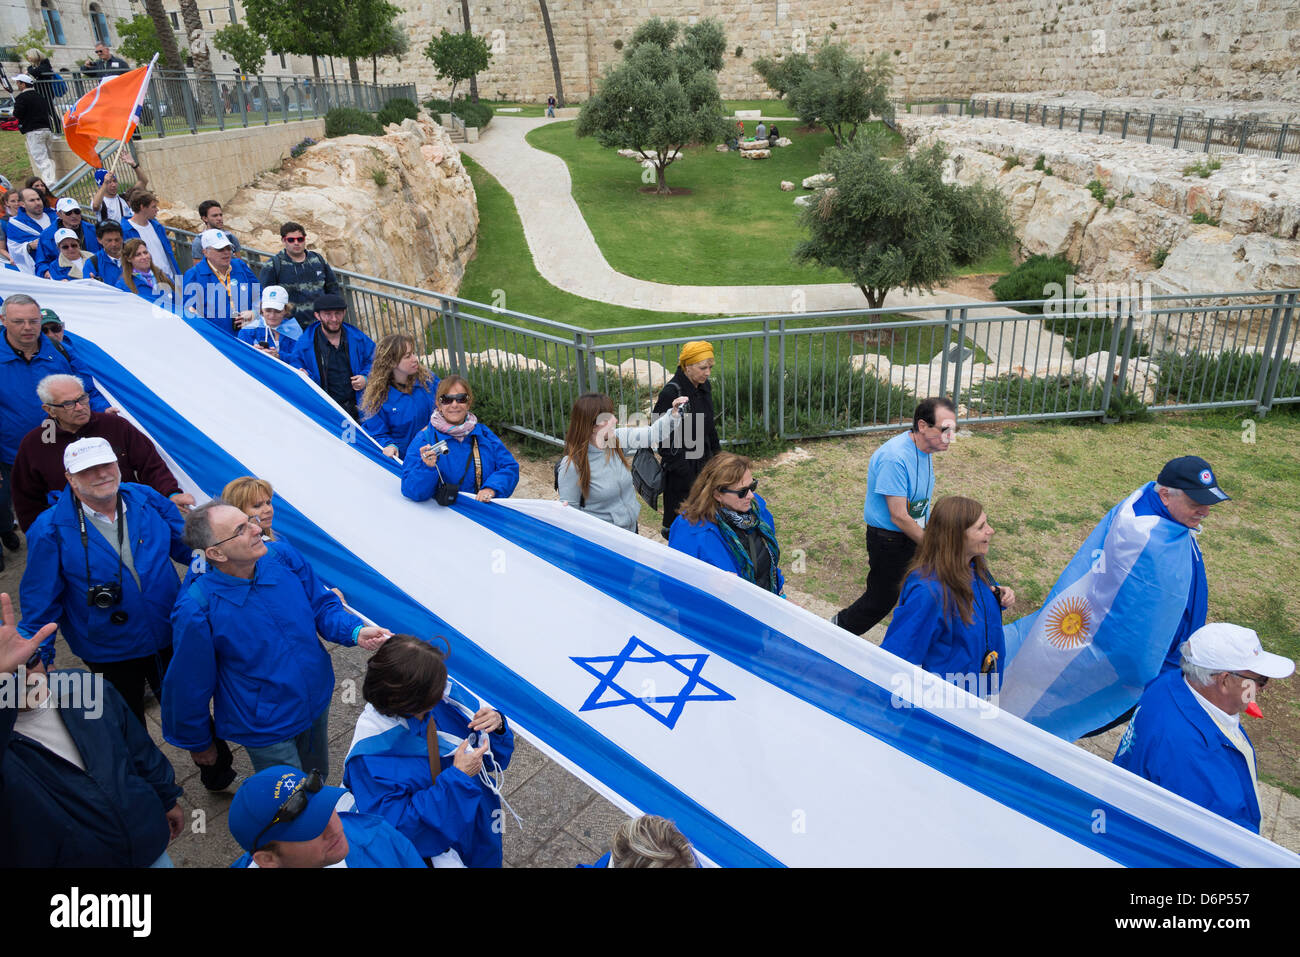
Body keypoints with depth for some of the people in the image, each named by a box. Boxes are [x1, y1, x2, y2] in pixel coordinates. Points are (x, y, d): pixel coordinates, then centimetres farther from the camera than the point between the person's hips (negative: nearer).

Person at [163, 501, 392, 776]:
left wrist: (355, 632, -19)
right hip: (265, 729, -5)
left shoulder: (282, 557, -15)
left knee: (318, 784, 26)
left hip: (317, 700, 5)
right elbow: (189, 685, -13)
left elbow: (322, 605, 0)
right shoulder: (197, 609, -27)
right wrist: (198, 743, 0)